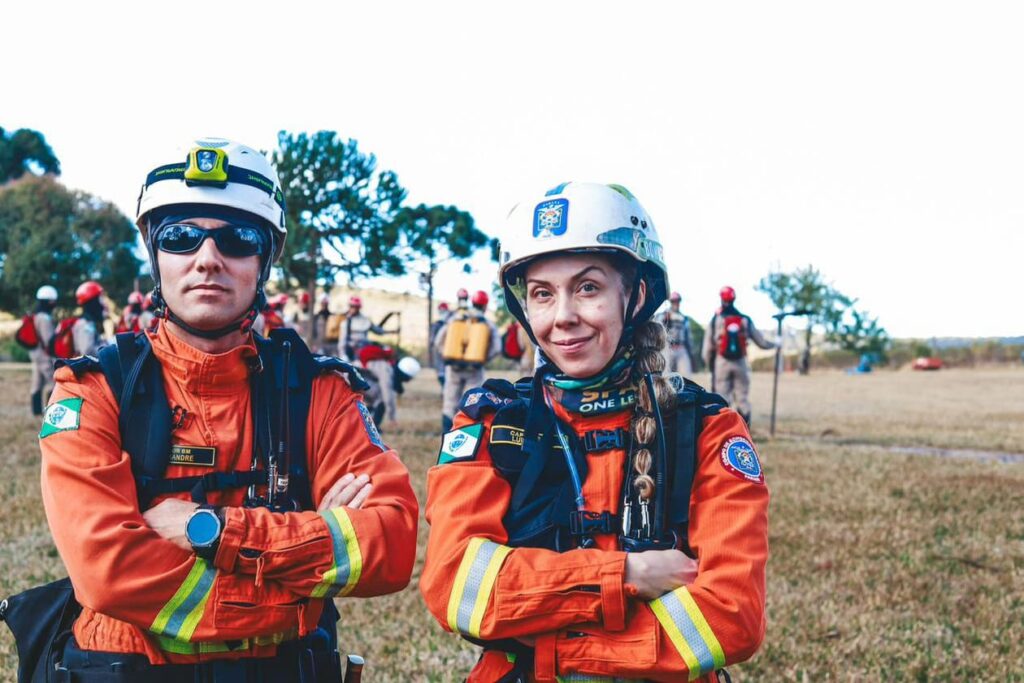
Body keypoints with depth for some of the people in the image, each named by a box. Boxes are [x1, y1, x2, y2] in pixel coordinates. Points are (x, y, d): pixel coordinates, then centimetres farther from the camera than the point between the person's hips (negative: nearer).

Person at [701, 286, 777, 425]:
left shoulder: (715, 320, -2)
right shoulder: (745, 320, 5)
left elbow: (708, 347, -3)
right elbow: (761, 341, 11)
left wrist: (710, 365, 12)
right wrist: (774, 344, 31)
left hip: (722, 362, -2)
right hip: (740, 363, 2)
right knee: (742, 399, 6)